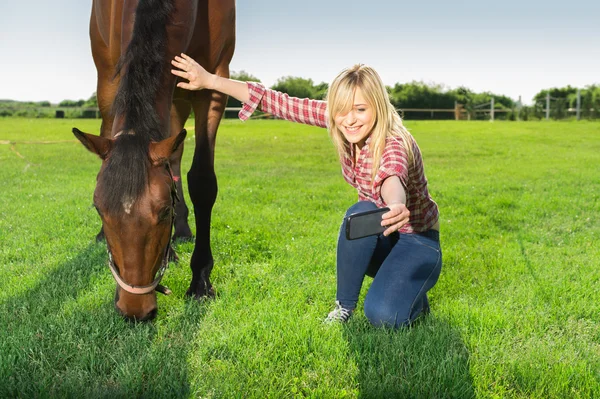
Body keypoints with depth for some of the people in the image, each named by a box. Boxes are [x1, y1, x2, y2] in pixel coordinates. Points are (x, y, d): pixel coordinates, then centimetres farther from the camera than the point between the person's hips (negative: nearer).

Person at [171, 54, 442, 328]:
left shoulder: (396, 144, -31)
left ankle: (412, 294, 5)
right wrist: (210, 81, -15)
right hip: (378, 239, 5)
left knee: (382, 315, -31)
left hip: (417, 240, -5)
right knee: (361, 212, -32)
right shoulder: (342, 122, -14)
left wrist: (396, 207, -80)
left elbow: (392, 178, -56)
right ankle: (344, 305, -10)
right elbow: (281, 103, -14)